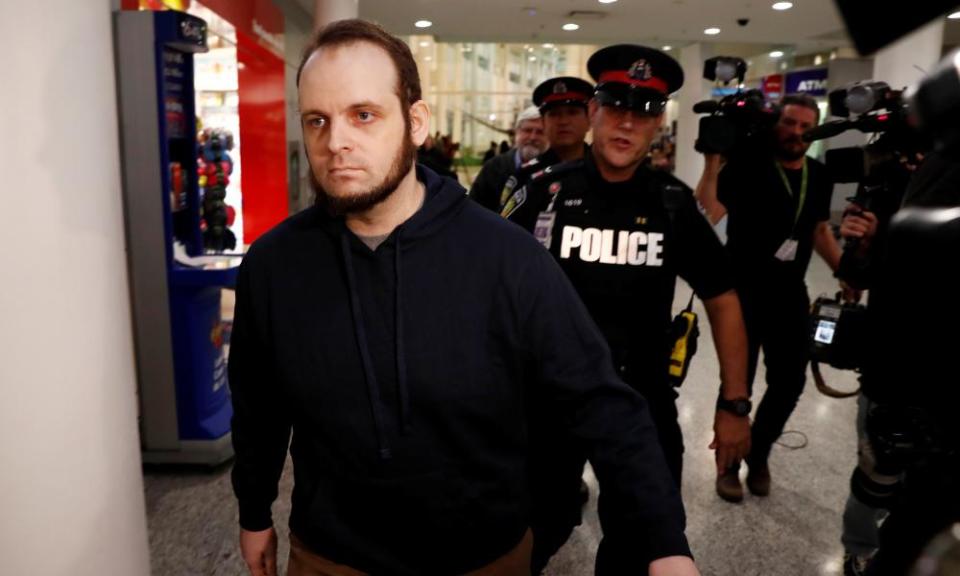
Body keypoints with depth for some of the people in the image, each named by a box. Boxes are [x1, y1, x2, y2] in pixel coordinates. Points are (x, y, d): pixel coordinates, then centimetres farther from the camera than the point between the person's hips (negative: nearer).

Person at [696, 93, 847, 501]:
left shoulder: (819, 176, 7)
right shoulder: (747, 165, -11)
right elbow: (705, 218, -24)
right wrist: (713, 163, -31)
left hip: (790, 295, 6)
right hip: (743, 292, -5)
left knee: (789, 382, 11)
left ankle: (758, 454, 35)